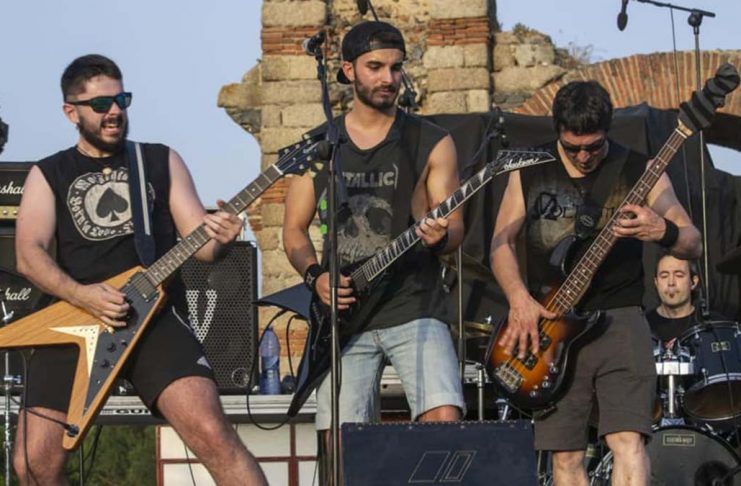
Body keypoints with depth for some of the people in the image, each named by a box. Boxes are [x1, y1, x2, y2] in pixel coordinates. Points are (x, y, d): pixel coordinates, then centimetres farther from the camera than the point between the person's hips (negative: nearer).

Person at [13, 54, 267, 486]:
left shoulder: (161, 161, 16)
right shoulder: (49, 175, 14)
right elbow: (29, 254, 0)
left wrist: (220, 237, -17)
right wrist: (81, 295, -19)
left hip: (156, 315, -1)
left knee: (212, 433, -24)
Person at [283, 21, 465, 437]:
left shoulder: (432, 144, 6)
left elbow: (455, 227, 3)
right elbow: (295, 229, 14)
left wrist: (439, 237, -20)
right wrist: (315, 275, -5)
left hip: (414, 309, -2)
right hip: (344, 313, 2)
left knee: (443, 418, -22)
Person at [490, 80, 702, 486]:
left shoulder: (637, 171, 2)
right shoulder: (530, 173, 8)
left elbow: (692, 244, 2)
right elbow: (501, 242, 11)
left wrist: (662, 232, -22)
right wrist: (519, 299, -7)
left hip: (618, 319, -2)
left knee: (628, 443, -19)